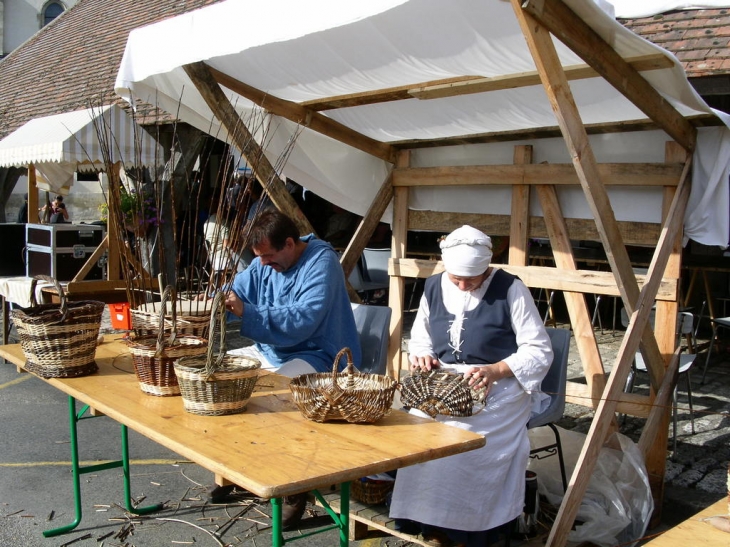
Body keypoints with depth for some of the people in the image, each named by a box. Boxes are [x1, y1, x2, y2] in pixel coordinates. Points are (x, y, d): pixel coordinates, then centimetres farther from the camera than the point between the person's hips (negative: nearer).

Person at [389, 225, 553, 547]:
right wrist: (421, 355, -5)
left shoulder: (510, 290, -7)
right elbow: (419, 338, 19)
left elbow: (540, 351, -8)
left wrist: (495, 370, -24)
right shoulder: (434, 287, 9)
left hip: (499, 388, -4)